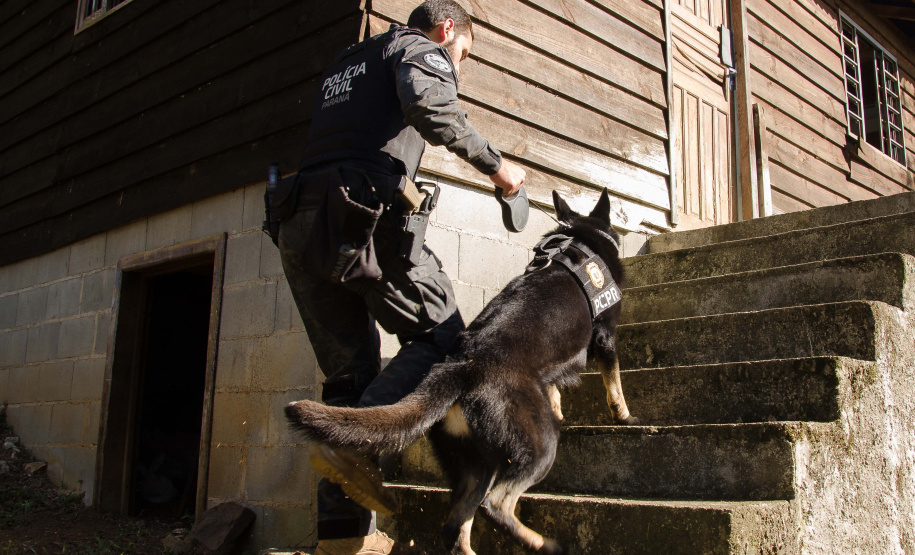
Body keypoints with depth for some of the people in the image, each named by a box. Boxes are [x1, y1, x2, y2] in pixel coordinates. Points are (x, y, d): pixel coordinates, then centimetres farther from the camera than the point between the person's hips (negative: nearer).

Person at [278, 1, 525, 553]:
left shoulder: (344, 64, 35)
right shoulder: (419, 47, 10)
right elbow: (429, 105, -13)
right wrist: (494, 163, -7)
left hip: (300, 225, 8)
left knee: (351, 370, 6)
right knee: (441, 334, 1)